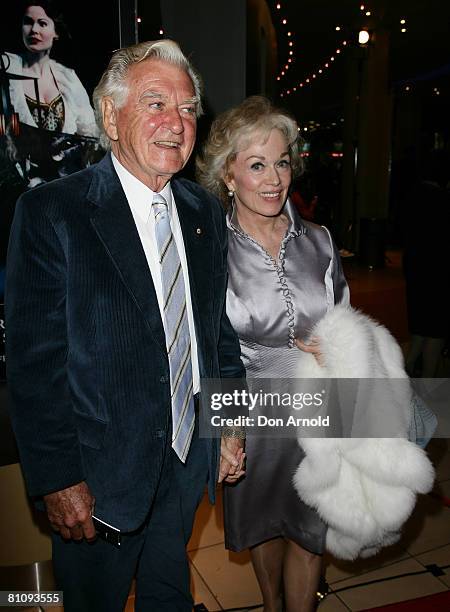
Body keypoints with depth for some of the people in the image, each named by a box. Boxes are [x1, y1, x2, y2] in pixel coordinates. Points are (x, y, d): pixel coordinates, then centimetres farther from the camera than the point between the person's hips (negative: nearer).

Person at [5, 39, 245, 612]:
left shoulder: (205, 212, 2)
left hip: (190, 459, 5)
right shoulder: (50, 212, -15)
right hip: (101, 472, -4)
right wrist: (57, 480, -15)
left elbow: (220, 327, 8)